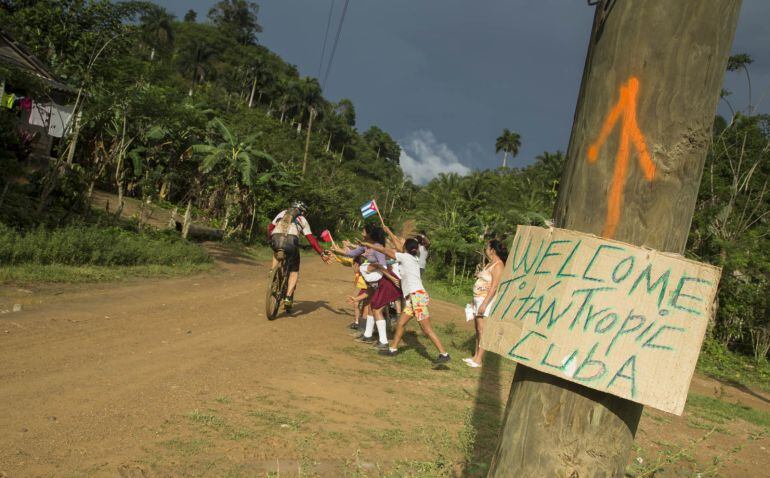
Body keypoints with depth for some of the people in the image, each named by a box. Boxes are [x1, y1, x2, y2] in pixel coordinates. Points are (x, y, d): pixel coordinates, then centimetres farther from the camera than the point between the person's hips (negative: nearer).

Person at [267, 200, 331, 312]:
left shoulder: (282, 213, 29)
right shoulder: (302, 220, 22)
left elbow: (270, 228, 27)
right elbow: (311, 240, 13)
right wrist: (322, 253, 14)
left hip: (276, 240, 2)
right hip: (291, 242, -2)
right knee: (294, 272, 17)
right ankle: (288, 298, 2)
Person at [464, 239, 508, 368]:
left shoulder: (498, 265, -13)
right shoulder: (490, 264, 17)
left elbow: (494, 287, -20)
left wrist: (484, 304, -24)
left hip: (487, 300, -10)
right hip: (478, 299, 10)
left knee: (482, 330, -8)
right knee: (477, 329, 12)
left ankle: (478, 360, -6)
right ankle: (475, 356, 18)